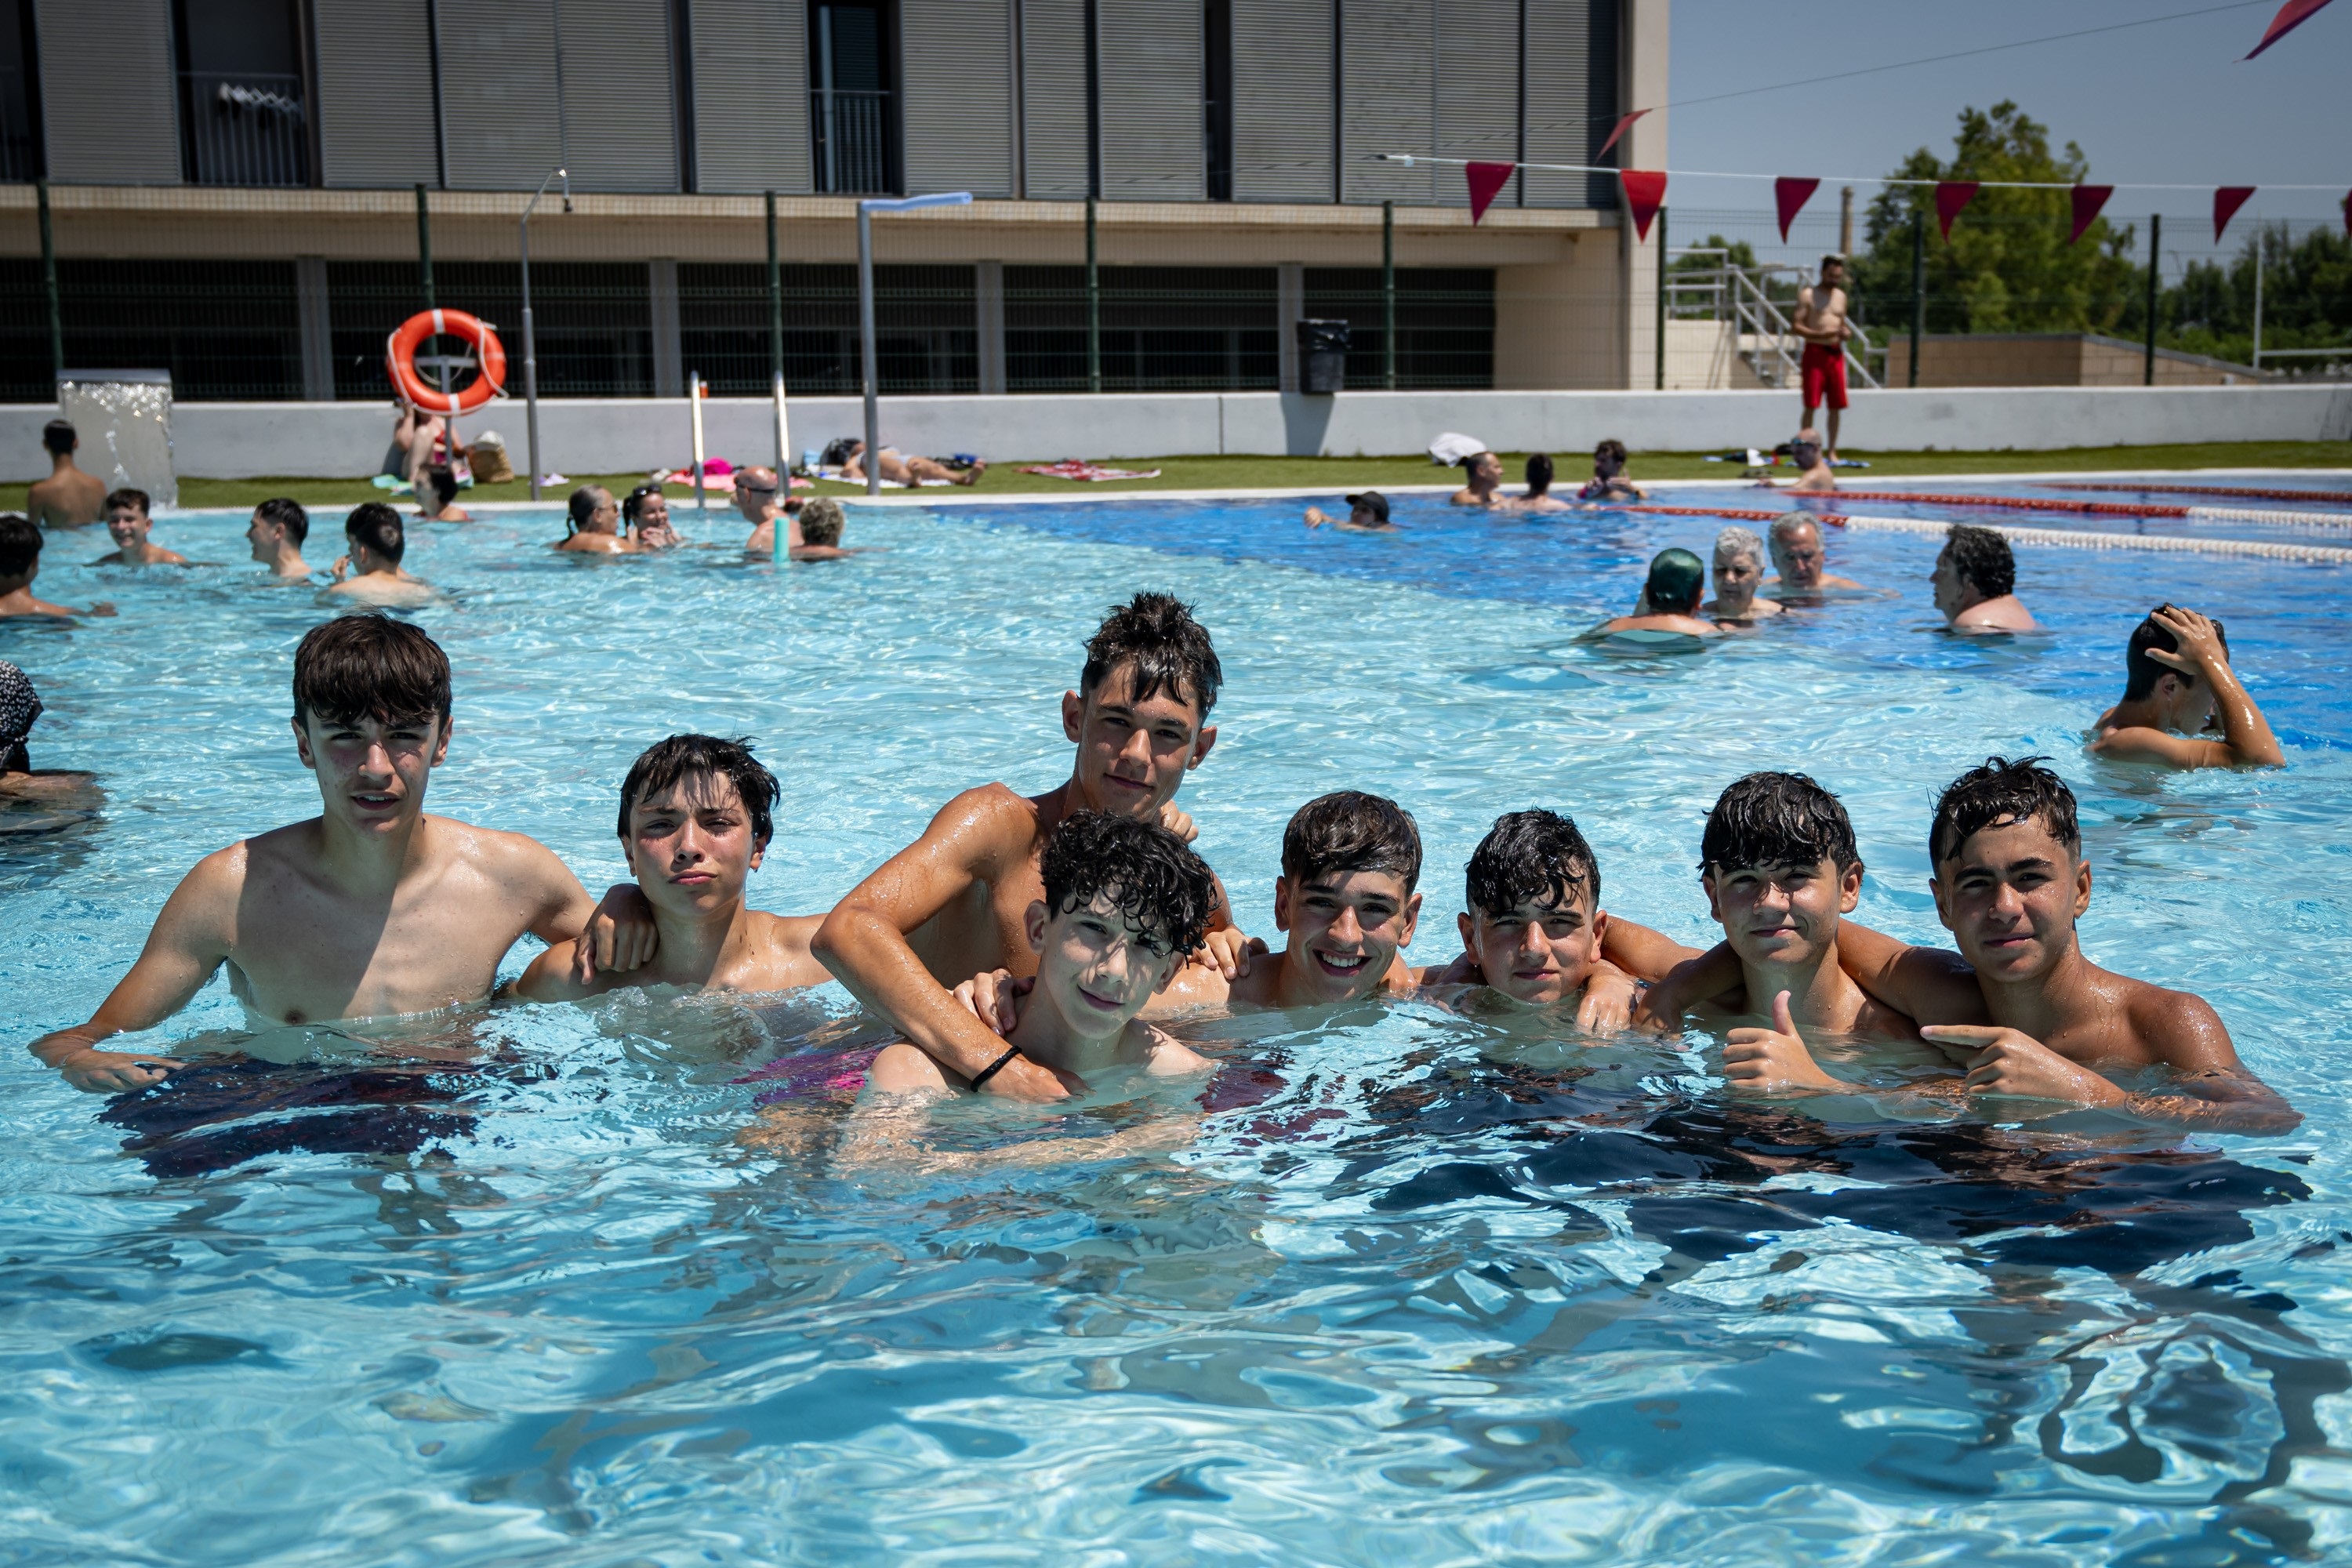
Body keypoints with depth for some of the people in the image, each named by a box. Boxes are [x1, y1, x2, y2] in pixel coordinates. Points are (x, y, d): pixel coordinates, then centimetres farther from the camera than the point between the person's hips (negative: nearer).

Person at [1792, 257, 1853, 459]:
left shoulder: (1840, 296, 16)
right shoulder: (1808, 294, -1)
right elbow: (1795, 326, -7)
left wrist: (1846, 332, 2)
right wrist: (1821, 334, -19)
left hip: (1836, 353, 5)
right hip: (1815, 352, -5)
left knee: (1836, 406, 3)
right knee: (1811, 405, -7)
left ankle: (1831, 451, 11)